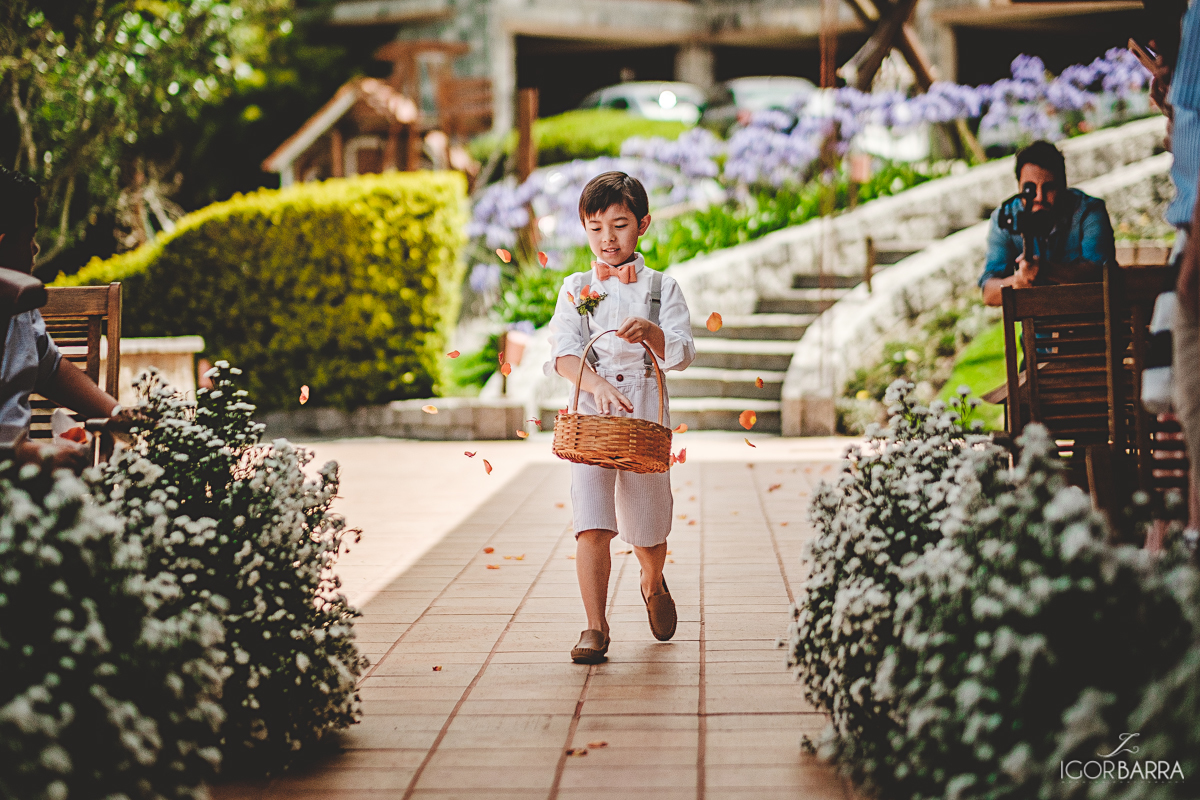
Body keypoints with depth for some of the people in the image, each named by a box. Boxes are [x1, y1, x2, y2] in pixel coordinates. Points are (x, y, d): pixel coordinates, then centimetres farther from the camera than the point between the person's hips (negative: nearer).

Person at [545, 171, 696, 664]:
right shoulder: (576, 289, 8)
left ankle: (653, 585, 41)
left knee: (648, 529, 9)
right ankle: (595, 628, -8)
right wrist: (598, 384, -24)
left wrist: (650, 332, -25)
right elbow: (564, 353, -5)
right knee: (591, 525, -13)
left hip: (646, 418, 0)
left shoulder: (661, 287, 8)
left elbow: (682, 354, -4)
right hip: (590, 417, 0)